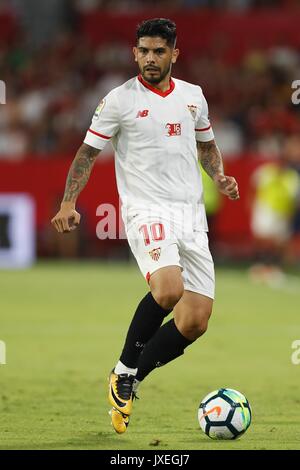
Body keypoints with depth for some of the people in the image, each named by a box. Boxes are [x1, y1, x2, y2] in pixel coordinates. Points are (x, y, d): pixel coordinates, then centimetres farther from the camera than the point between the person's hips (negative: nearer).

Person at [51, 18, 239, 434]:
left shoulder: (193, 96, 12)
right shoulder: (120, 100, -1)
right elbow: (88, 153, 3)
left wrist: (220, 177, 8)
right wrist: (69, 203, -8)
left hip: (192, 215, 5)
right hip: (147, 210, -5)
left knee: (195, 321, -3)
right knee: (169, 287, -32)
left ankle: (128, 383, 14)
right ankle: (124, 371, -13)